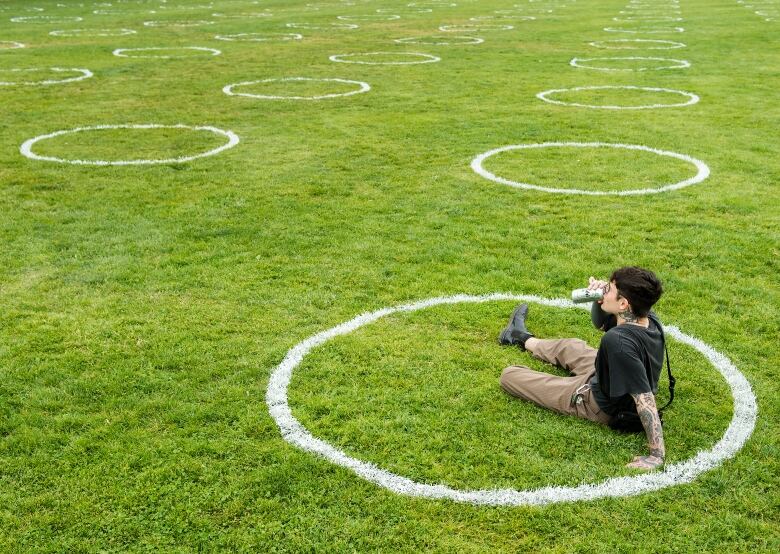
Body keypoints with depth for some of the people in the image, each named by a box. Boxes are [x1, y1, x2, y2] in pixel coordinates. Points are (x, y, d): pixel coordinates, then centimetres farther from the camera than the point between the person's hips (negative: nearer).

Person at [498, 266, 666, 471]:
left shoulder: (618, 341, -42)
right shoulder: (649, 318, -16)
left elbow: (645, 400, -40)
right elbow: (599, 322, 1)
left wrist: (657, 455, -38)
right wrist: (598, 299, -19)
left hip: (599, 406, -7)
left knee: (509, 376, 3)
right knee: (569, 345, 32)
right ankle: (523, 339, 63)